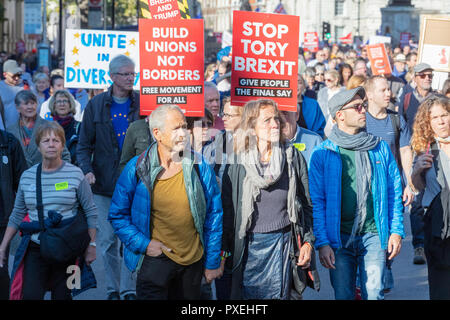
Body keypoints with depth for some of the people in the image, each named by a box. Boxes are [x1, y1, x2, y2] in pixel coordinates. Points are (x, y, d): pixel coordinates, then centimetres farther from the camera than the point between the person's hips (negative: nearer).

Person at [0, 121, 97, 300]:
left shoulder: (75, 175, -1)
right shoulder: (27, 177, 7)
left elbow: (90, 212, 3)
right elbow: (17, 214, 14)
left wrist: (91, 245, -2)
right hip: (36, 250, 2)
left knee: (62, 296, 2)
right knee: (30, 295, -11)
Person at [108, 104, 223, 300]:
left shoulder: (200, 167, -3)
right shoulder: (137, 169, -8)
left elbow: (213, 217, 3)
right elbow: (118, 215, 0)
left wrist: (212, 263, 4)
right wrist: (143, 244, -11)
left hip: (193, 262, 2)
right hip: (155, 259, -2)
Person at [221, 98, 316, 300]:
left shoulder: (293, 157, 3)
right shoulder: (237, 164, -1)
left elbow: (306, 204, 7)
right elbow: (227, 209, 3)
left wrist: (308, 241, 1)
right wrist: (225, 251, 1)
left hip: (283, 244, 1)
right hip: (248, 244, 0)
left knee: (280, 295, 2)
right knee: (245, 294, 0)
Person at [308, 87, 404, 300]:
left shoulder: (380, 148, 7)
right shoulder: (323, 154, -2)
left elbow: (394, 192, 12)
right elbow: (316, 201, -3)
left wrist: (396, 231, 5)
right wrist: (322, 243, -9)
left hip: (374, 235, 1)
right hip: (339, 238, -1)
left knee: (374, 294, -2)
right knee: (343, 296, 4)